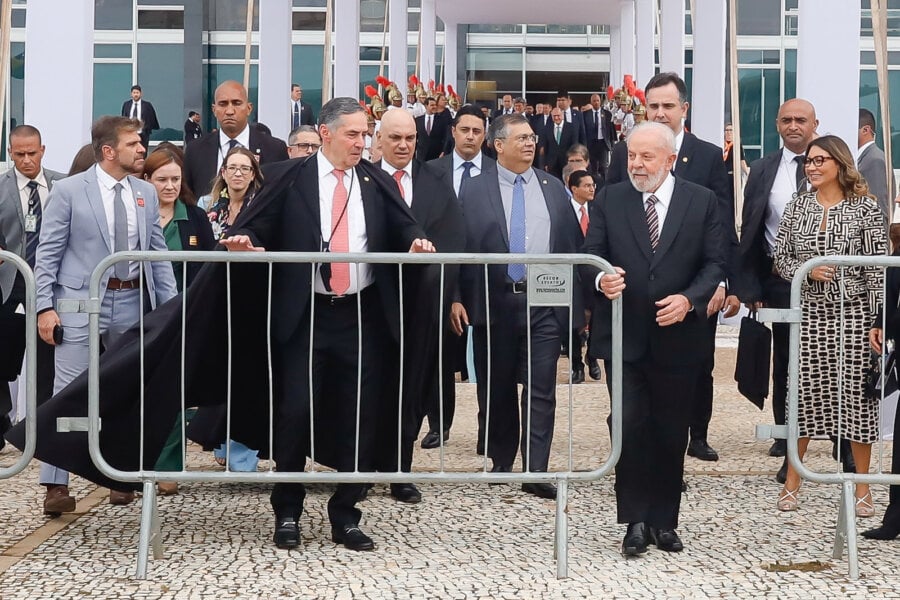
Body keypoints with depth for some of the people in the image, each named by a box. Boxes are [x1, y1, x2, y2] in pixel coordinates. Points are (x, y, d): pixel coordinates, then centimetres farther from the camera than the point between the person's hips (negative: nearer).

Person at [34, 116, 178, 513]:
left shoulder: (146, 193, 8)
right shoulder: (69, 190, -4)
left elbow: (158, 254, 11)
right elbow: (48, 253, -4)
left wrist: (171, 307, 5)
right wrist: (45, 306, -11)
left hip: (132, 302, 5)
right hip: (81, 301, -4)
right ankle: (56, 485, -2)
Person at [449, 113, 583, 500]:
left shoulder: (554, 189, 10)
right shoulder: (475, 190, 2)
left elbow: (571, 246, 10)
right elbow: (463, 246, -1)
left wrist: (578, 300, 6)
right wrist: (457, 298, -8)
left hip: (546, 304, 1)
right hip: (494, 303, -1)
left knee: (541, 391, -2)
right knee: (497, 390, 10)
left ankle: (535, 472, 0)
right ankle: (501, 464, 25)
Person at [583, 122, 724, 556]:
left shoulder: (701, 202, 2)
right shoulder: (610, 199, 4)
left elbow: (713, 263, 0)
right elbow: (590, 255, 0)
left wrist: (689, 299, -17)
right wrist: (601, 278, -22)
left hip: (677, 337, 0)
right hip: (624, 336, 0)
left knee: (671, 434, 8)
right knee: (630, 428, -4)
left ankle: (664, 521, 20)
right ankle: (636, 521, 6)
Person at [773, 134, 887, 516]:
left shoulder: (865, 209, -2)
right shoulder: (797, 207, 7)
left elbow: (878, 268, -3)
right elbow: (781, 258, 9)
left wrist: (877, 322, -8)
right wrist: (806, 271, -11)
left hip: (853, 313, -2)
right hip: (808, 312, 2)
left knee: (856, 395, 1)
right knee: (803, 392, 3)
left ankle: (863, 487, 13)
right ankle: (792, 481, 15)